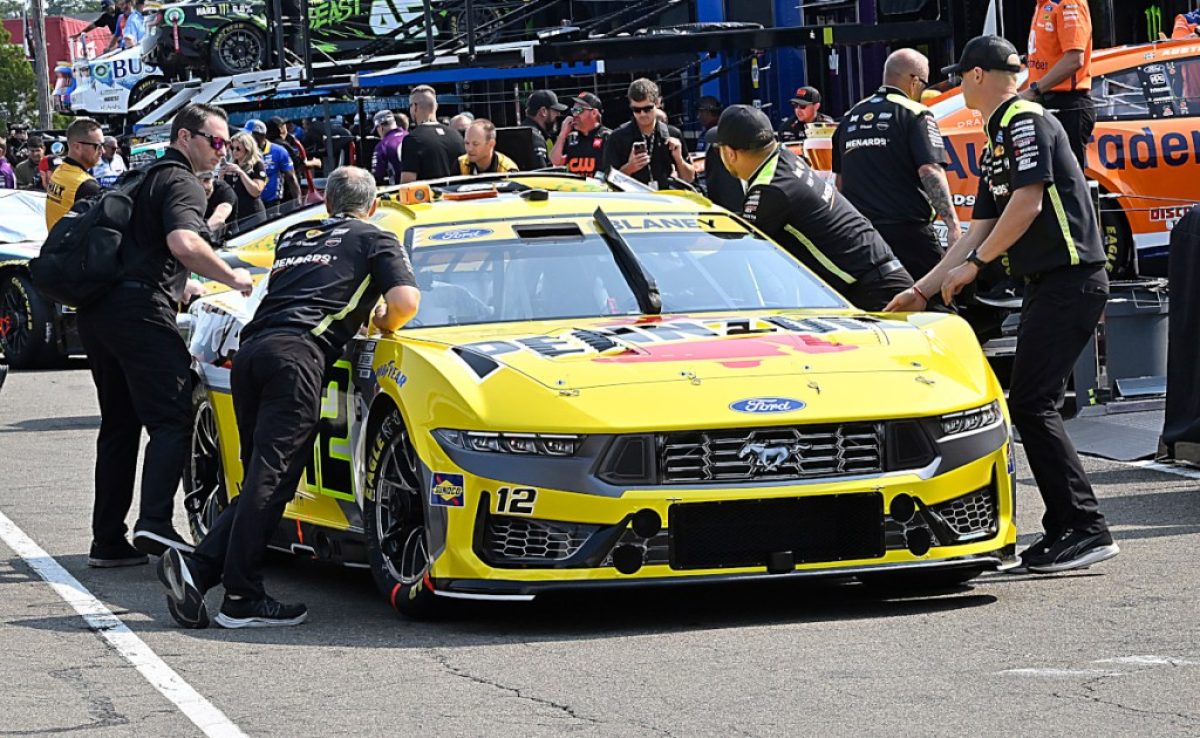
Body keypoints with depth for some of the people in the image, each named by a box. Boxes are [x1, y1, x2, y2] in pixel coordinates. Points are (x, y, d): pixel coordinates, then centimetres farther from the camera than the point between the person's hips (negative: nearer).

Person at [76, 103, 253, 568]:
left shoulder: (140, 179, 25)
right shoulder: (182, 184, -3)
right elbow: (183, 244, -21)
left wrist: (187, 291, 40)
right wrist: (232, 278, -9)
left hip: (97, 311, 9)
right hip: (140, 311, -9)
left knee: (119, 425, 13)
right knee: (171, 420, -9)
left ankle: (107, 541, 12)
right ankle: (154, 521, -26)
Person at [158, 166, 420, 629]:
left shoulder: (293, 237, 31)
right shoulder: (375, 241, 15)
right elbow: (405, 300, 1)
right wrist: (383, 325, 22)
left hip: (250, 351, 6)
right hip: (297, 353, -6)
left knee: (261, 481, 11)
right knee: (271, 479, -10)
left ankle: (196, 568, -5)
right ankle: (242, 599, -14)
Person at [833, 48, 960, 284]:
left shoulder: (852, 117, 16)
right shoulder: (915, 115, -4)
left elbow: (840, 179, 23)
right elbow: (930, 171, -16)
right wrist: (952, 223, -20)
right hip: (909, 231, -6)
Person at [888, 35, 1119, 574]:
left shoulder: (1026, 122, -9)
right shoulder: (997, 143, 22)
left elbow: (1028, 203, -18)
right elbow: (980, 228, 23)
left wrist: (975, 263, -10)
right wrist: (923, 290, 21)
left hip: (1071, 279, -10)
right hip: (1044, 283, 10)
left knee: (1031, 404, -14)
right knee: (1030, 406, 8)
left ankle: (1087, 529, -15)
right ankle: (1065, 530, 10)